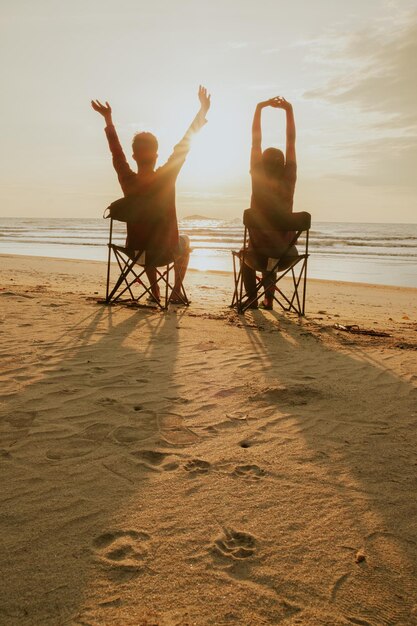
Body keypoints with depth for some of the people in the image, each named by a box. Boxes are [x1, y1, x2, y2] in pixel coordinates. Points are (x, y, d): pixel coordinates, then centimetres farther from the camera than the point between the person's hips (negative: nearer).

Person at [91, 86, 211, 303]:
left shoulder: (127, 181, -12)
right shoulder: (166, 177, -20)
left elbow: (116, 152, 4)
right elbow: (184, 145, -10)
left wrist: (108, 119, 18)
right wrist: (203, 111, 1)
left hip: (135, 248, 3)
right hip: (166, 249, -3)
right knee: (184, 241, 33)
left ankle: (155, 290, 36)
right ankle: (176, 292, 26)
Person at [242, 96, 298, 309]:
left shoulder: (258, 179, -8)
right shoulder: (288, 180, -4)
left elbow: (256, 141, -2)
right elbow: (291, 141, 3)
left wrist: (260, 107, 2)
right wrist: (289, 110, 6)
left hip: (261, 254, -2)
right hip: (286, 255, 2)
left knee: (247, 255, 35)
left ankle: (252, 299, 26)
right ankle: (268, 297, 25)